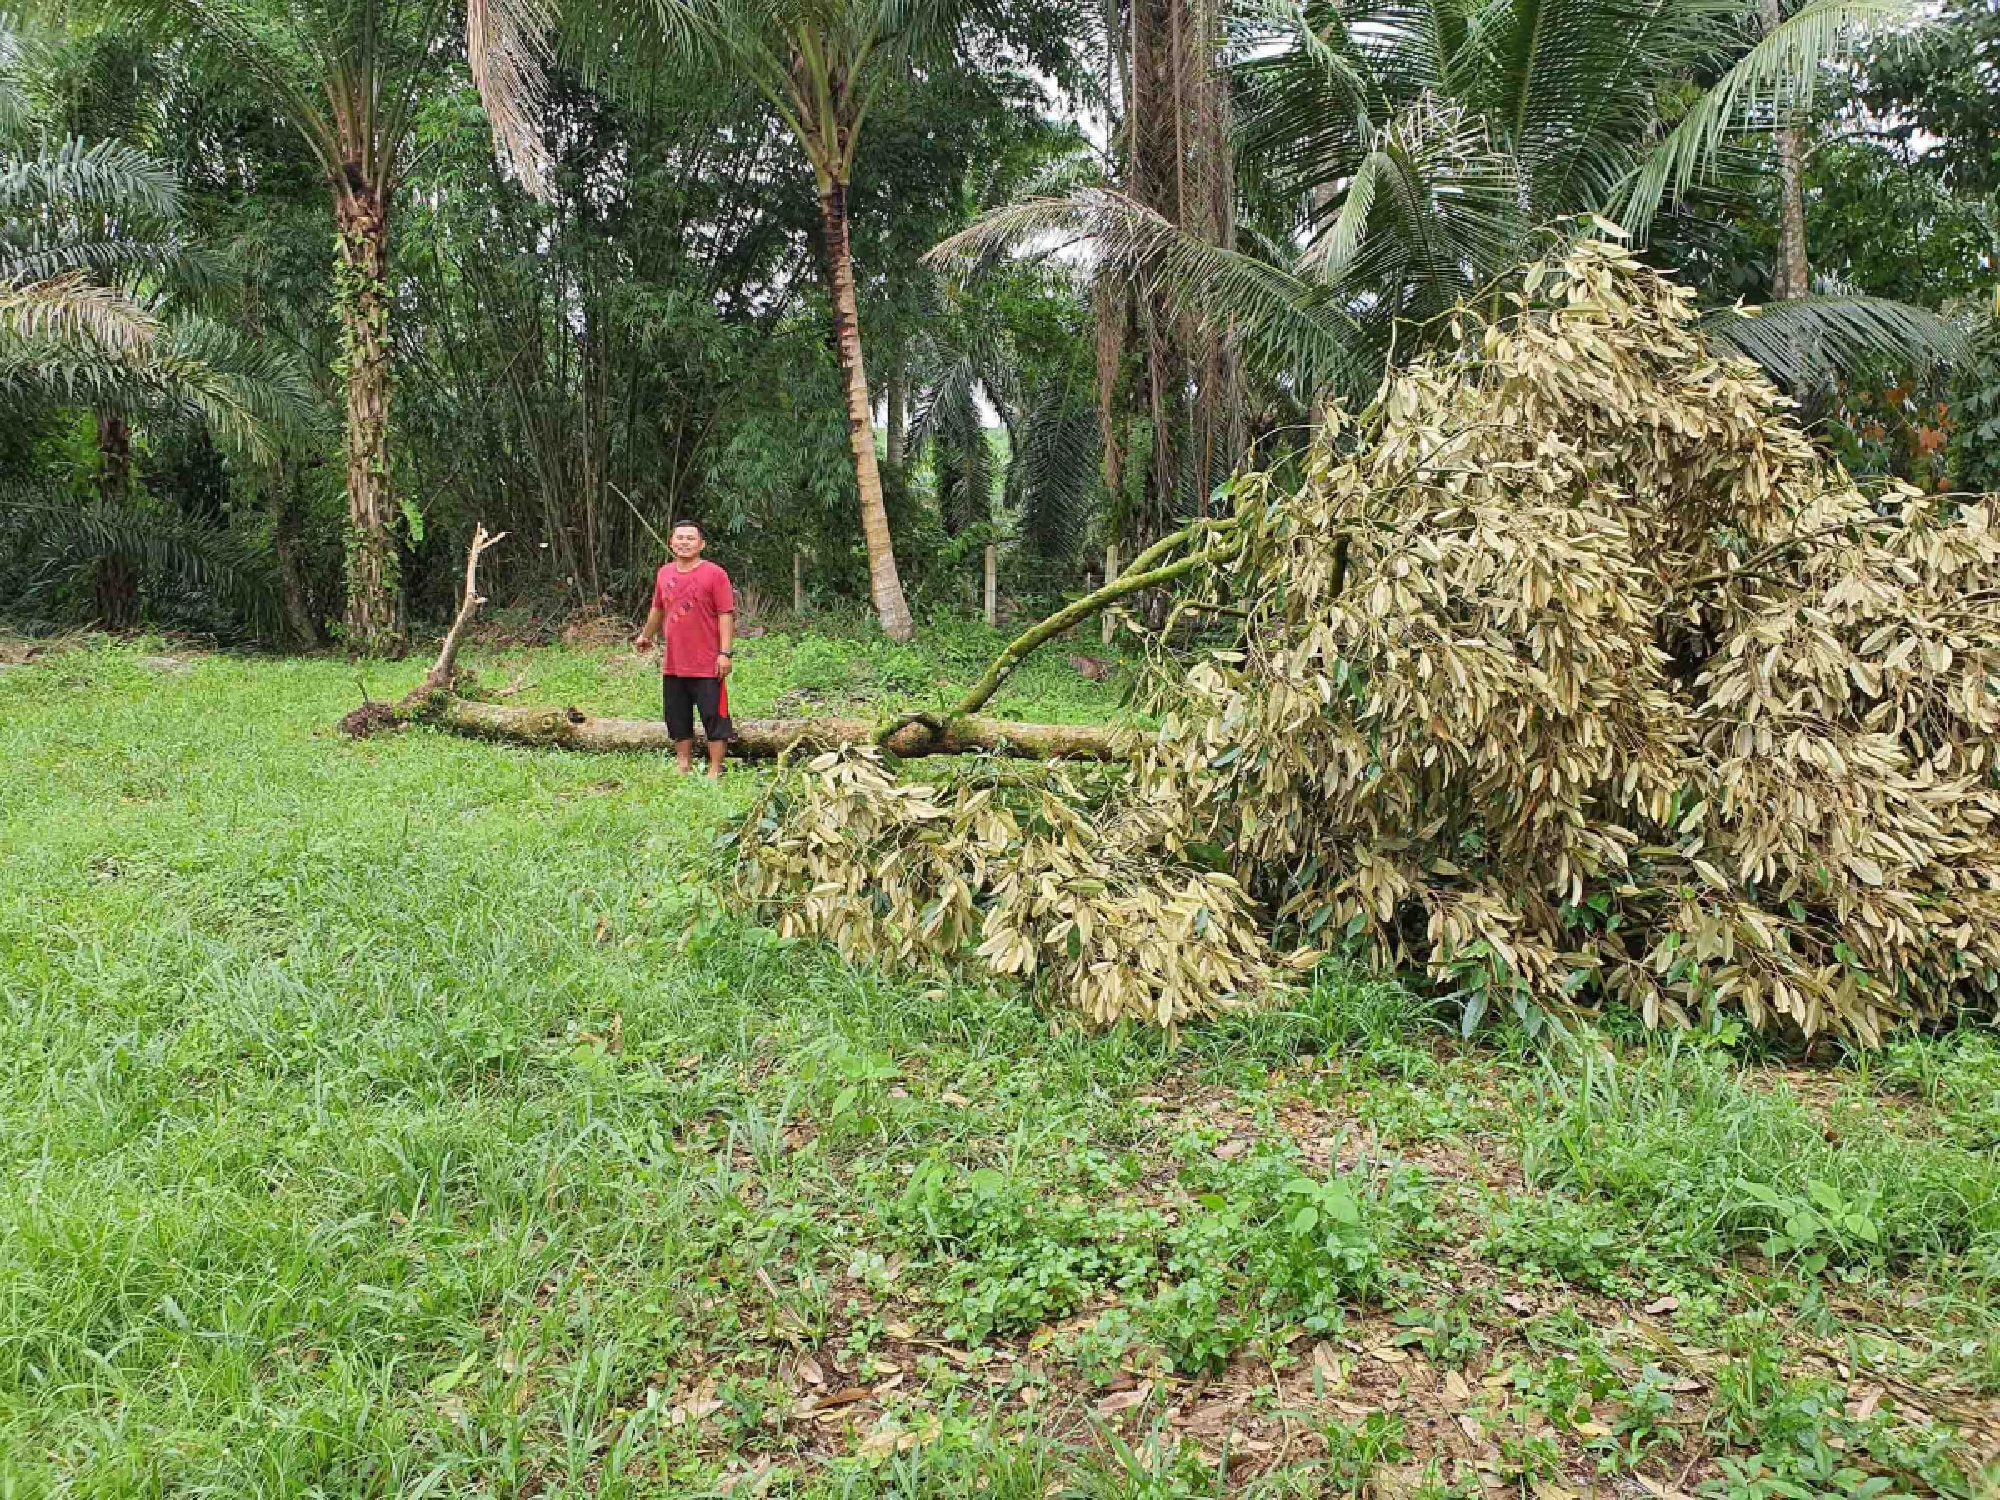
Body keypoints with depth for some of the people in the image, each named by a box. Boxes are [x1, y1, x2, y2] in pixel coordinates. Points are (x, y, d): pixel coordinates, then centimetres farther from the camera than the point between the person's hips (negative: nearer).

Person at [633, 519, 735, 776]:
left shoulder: (714, 574, -9)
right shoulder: (665, 573, 7)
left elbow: (726, 615, -11)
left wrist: (724, 653, -17)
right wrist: (646, 636, 35)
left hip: (707, 666, -6)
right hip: (673, 665, 6)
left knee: (714, 717, -1)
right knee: (678, 720, 14)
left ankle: (715, 771, 7)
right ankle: (684, 766, 26)